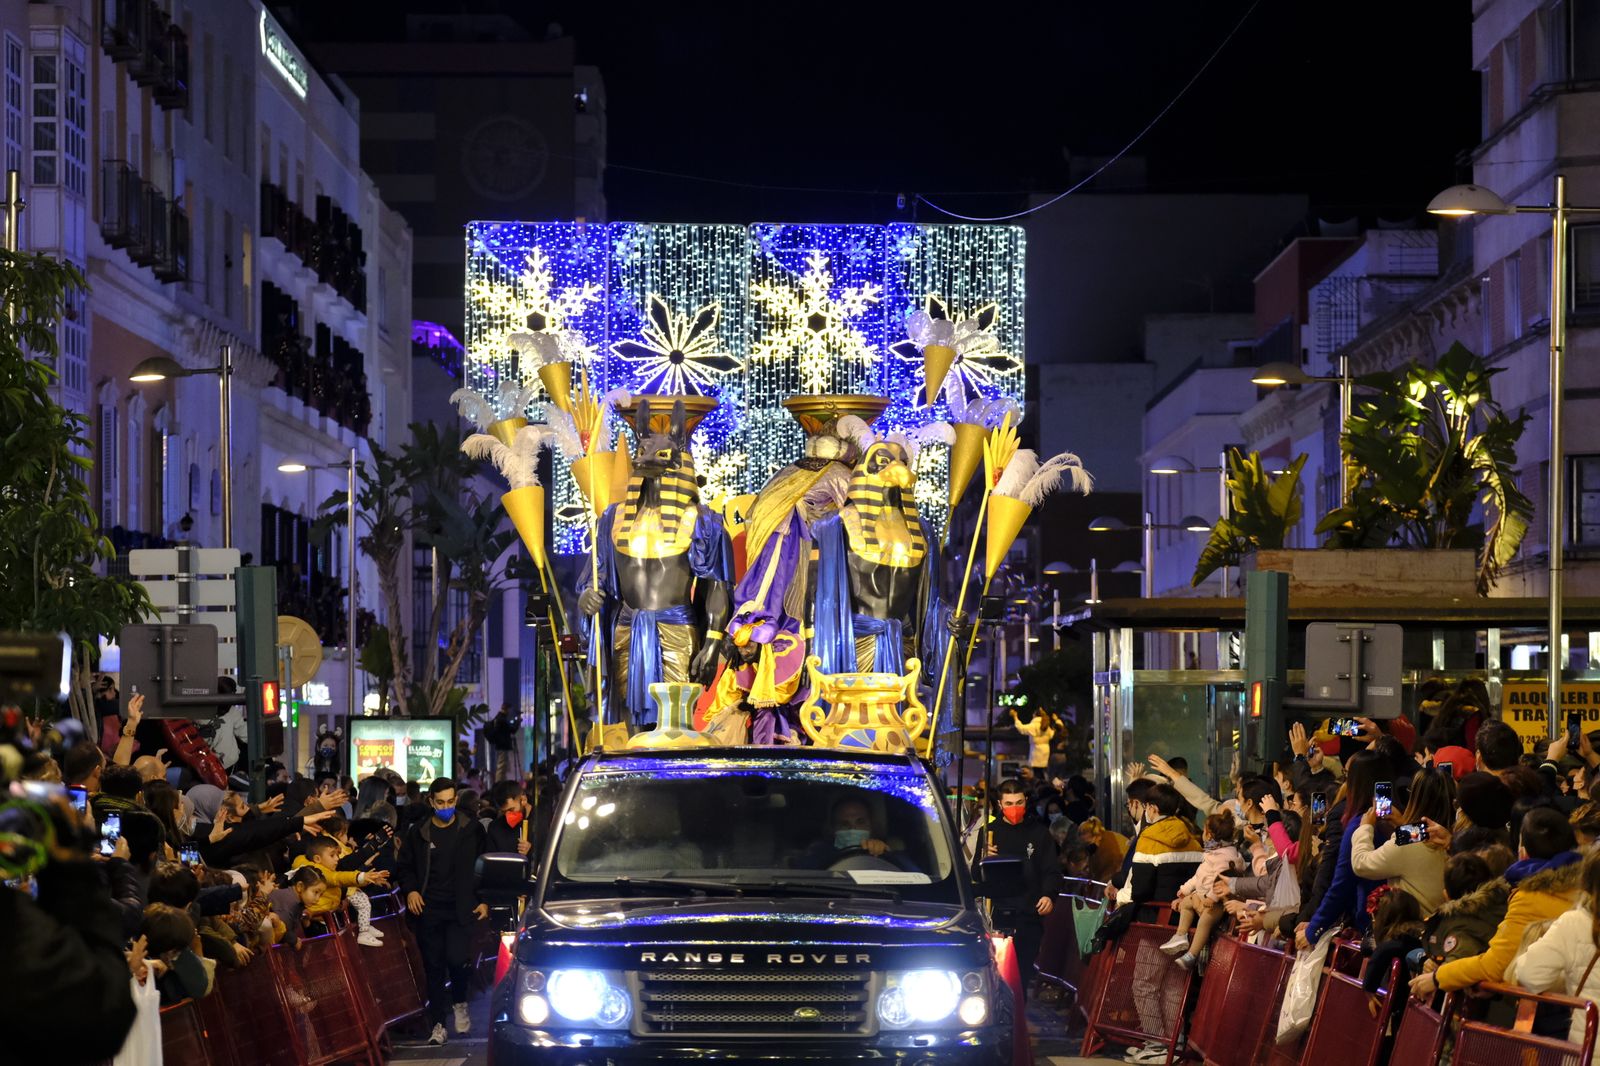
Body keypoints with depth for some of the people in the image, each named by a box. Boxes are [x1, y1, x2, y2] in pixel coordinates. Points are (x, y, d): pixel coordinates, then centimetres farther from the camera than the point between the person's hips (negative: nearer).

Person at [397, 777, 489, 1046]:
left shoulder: (472, 831, 4)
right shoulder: (418, 832, 7)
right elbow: (405, 866, 16)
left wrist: (484, 901, -1)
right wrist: (410, 890, -2)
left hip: (460, 910, -2)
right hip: (429, 911, 2)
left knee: (457, 959, -17)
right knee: (434, 966, 3)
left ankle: (460, 1004, 13)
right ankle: (437, 1025, 11)